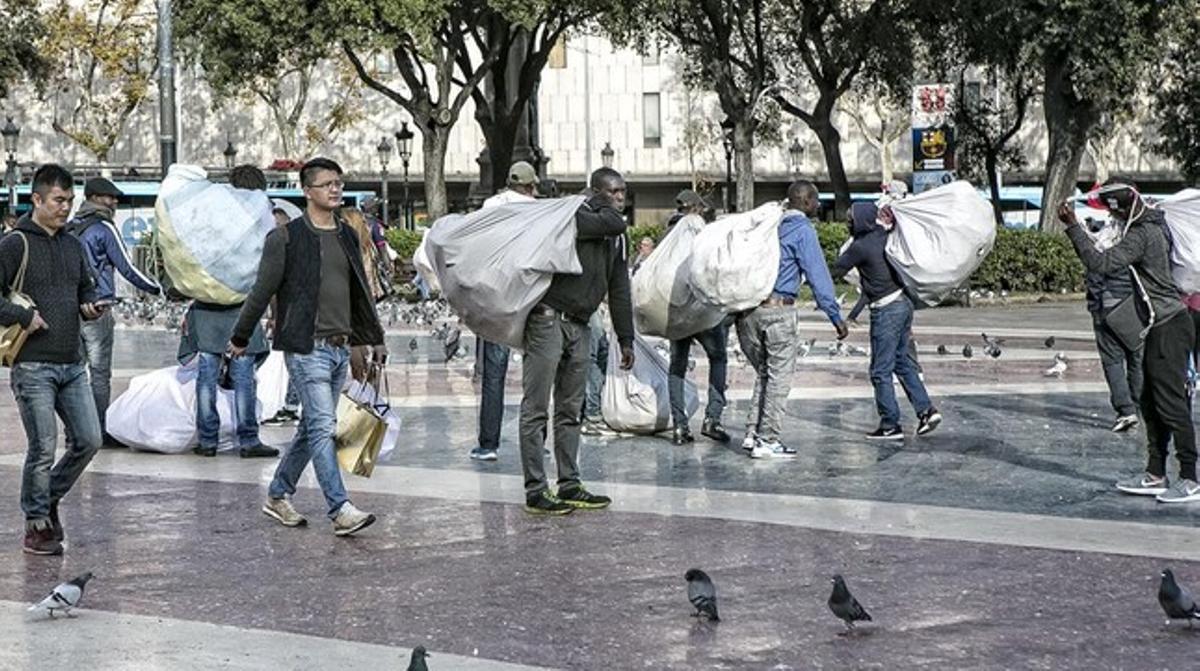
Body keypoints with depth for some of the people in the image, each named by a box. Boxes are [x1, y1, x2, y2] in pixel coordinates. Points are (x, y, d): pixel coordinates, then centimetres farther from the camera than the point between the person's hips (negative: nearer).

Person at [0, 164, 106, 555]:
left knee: (89, 440, 5)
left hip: (72, 364, 7)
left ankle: (50, 499, 26)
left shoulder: (73, 245, 15)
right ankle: (36, 525, 9)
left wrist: (89, 306, 3)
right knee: (43, 449, -4)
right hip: (33, 365, -6)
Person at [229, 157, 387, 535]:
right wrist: (240, 338, 3)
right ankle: (340, 510, -16)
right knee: (323, 427, -12)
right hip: (306, 347, -7)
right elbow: (262, 291, -2)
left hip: (340, 347, 7)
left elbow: (361, 291, 23)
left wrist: (376, 338, 26)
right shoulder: (286, 238, -6)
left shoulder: (347, 236, 14)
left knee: (312, 428, 12)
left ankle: (278, 496, 24)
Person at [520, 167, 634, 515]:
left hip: (579, 326, 8)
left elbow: (619, 291, 21)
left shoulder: (616, 239, 17)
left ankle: (569, 486, 18)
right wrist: (603, 206, -5)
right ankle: (535, 492, -4)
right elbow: (613, 223, -26)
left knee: (570, 411, 12)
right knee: (537, 409, -5)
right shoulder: (574, 215, -9)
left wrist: (626, 339, 19)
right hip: (548, 320, -8)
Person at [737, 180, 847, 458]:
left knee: (763, 373, 16)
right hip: (778, 309, -7)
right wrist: (835, 315, -8)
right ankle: (767, 441, -1)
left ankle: (752, 434, 12)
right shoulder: (803, 230, -4)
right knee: (779, 376, 0)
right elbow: (817, 275, -9)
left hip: (748, 308, 7)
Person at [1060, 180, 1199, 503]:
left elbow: (1101, 263, -26)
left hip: (1168, 327, -10)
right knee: (1151, 401, 13)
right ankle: (1155, 475, 18)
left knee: (1170, 402, -7)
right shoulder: (1154, 223, 12)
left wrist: (1073, 226, -22)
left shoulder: (1141, 235, -18)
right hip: (1165, 327, 10)